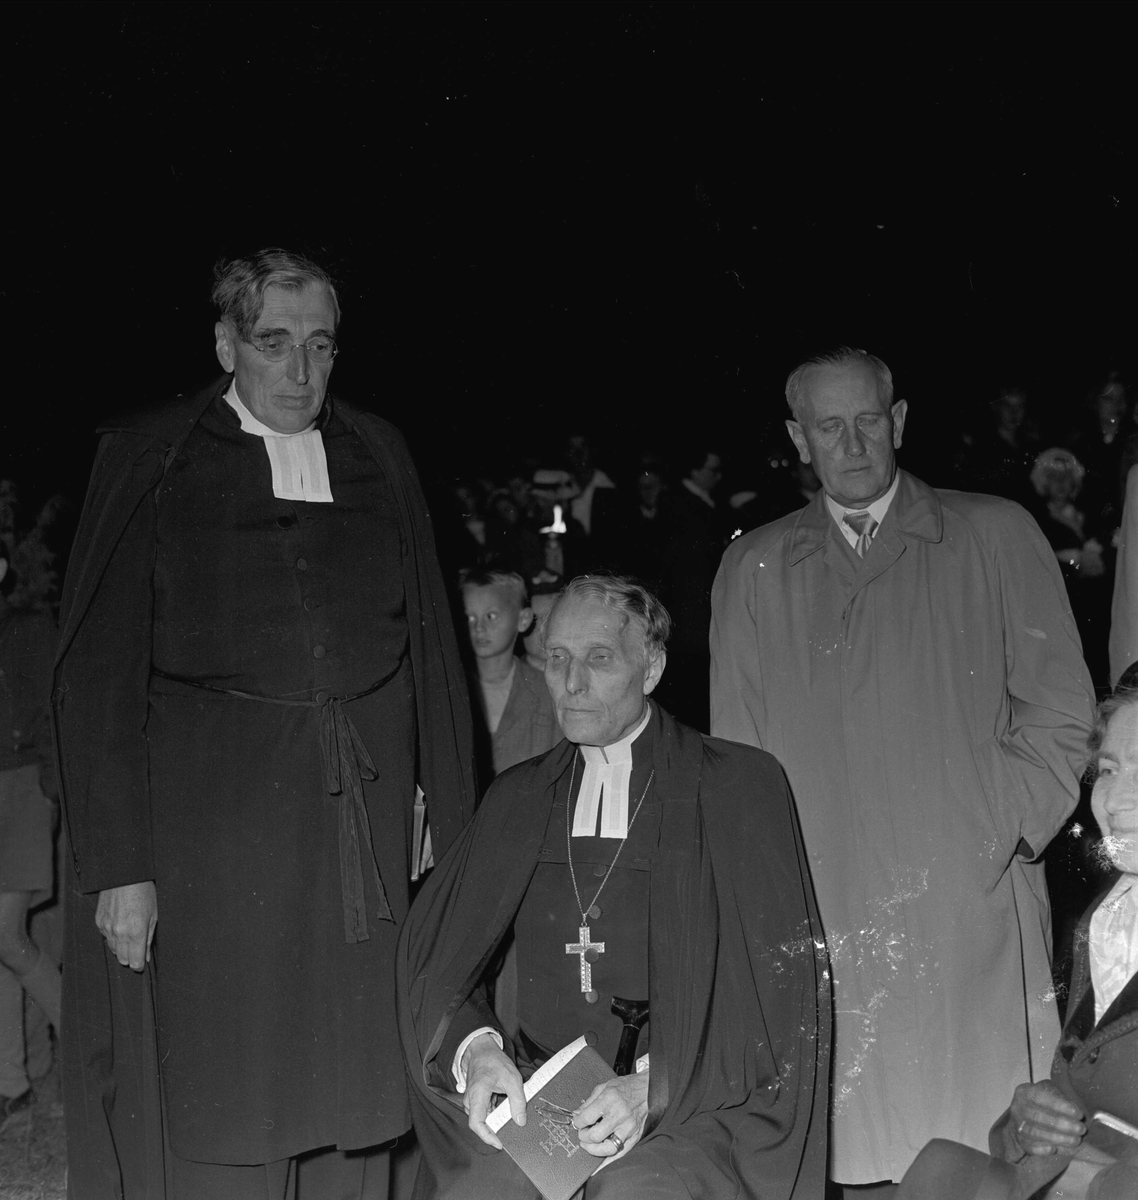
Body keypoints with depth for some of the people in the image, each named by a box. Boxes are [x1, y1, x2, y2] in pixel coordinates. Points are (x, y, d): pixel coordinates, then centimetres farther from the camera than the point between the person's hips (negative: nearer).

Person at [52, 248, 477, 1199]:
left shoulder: (377, 456, 12)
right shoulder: (151, 458, 2)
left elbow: (430, 645, 13)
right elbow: (99, 671, -1)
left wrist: (453, 823, 6)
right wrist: (116, 864, -9)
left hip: (363, 825, 3)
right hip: (207, 827, -3)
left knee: (351, 1124, 7)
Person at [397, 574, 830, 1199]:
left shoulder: (739, 785, 3)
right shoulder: (517, 798, 16)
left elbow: (780, 981, -4)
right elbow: (435, 955, 10)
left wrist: (655, 1086, -15)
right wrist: (475, 1048, -12)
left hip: (694, 1109, -3)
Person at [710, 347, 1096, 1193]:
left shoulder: (995, 537, 7)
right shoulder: (754, 569, 13)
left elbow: (1060, 711, 7)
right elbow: (734, 749, 14)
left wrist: (1002, 830, -4)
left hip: (972, 907, -1)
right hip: (822, 916, 1)